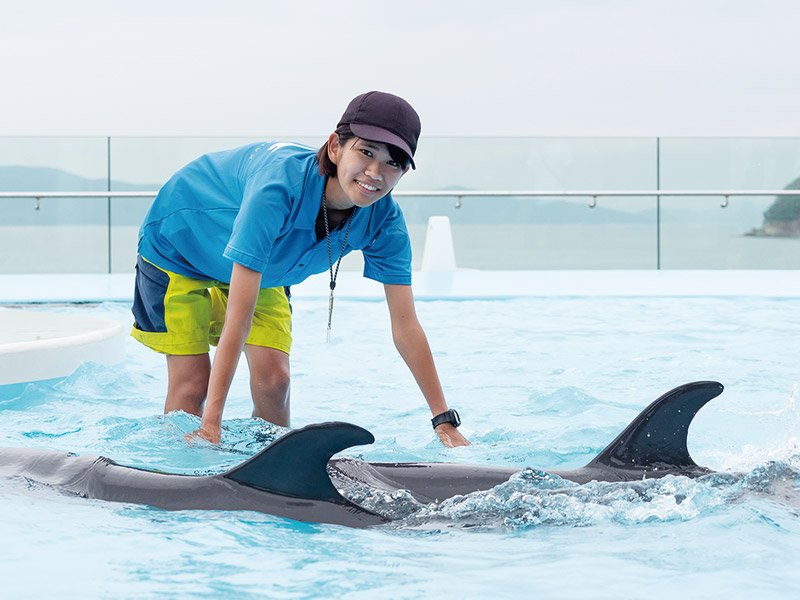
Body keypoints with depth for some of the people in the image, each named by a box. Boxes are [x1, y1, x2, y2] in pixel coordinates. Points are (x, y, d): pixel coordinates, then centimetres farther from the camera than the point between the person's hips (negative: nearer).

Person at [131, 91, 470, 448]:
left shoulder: (383, 220, -26)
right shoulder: (281, 184, -44)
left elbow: (405, 326, -19)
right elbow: (239, 317, -45)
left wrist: (445, 421, -24)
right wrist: (211, 425, -46)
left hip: (263, 269, 5)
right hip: (178, 246, -5)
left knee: (274, 378, -8)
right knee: (192, 382, -11)